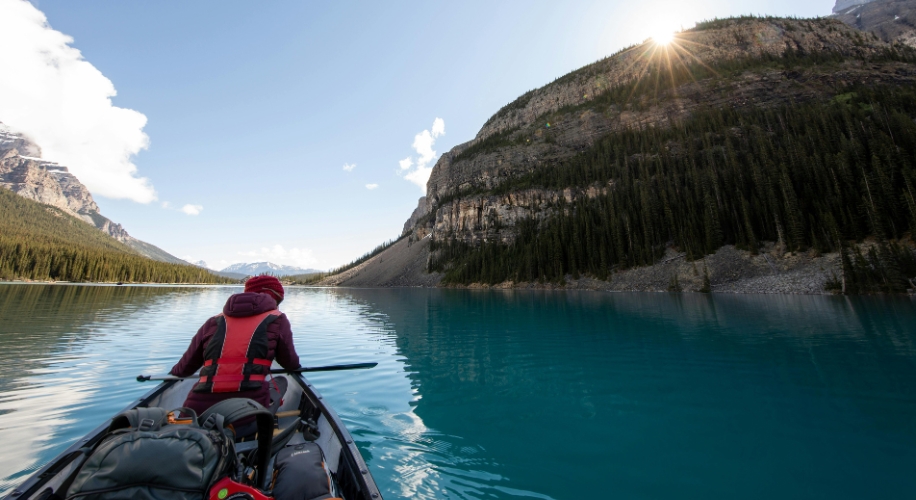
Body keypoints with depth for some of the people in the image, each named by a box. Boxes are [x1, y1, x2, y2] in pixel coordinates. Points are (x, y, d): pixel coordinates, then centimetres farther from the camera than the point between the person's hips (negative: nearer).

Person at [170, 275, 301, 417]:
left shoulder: (214, 322, 18)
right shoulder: (277, 319, 8)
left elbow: (184, 369, 28)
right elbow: (291, 364, 17)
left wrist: (174, 372, 53)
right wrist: (295, 363, 42)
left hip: (199, 409, 5)